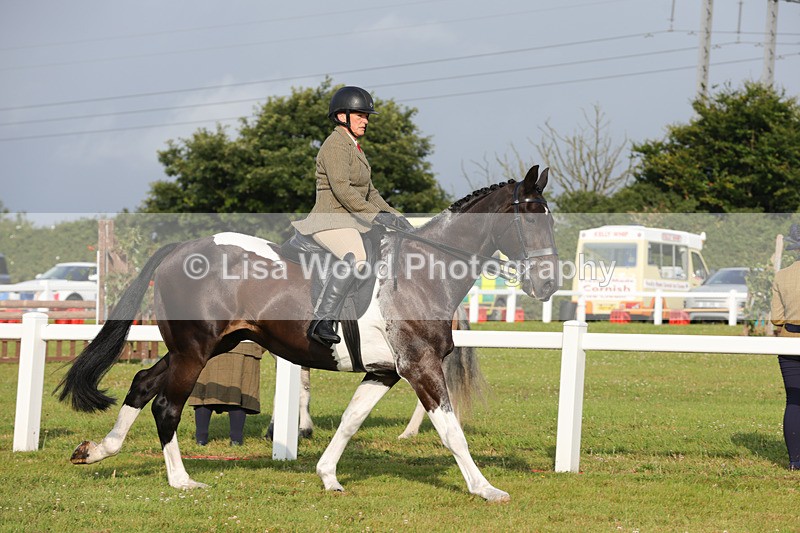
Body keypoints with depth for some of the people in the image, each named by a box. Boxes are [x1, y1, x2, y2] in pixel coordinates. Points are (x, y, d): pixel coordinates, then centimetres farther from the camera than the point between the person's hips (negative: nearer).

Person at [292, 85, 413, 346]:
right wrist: (376, 215, -27)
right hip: (330, 221, -11)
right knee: (355, 259, -37)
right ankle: (322, 322, -41)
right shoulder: (335, 146, -11)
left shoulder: (355, 148, 21)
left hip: (352, 222, 11)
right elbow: (341, 189, -23)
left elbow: (369, 192, 25)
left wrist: (395, 216, 12)